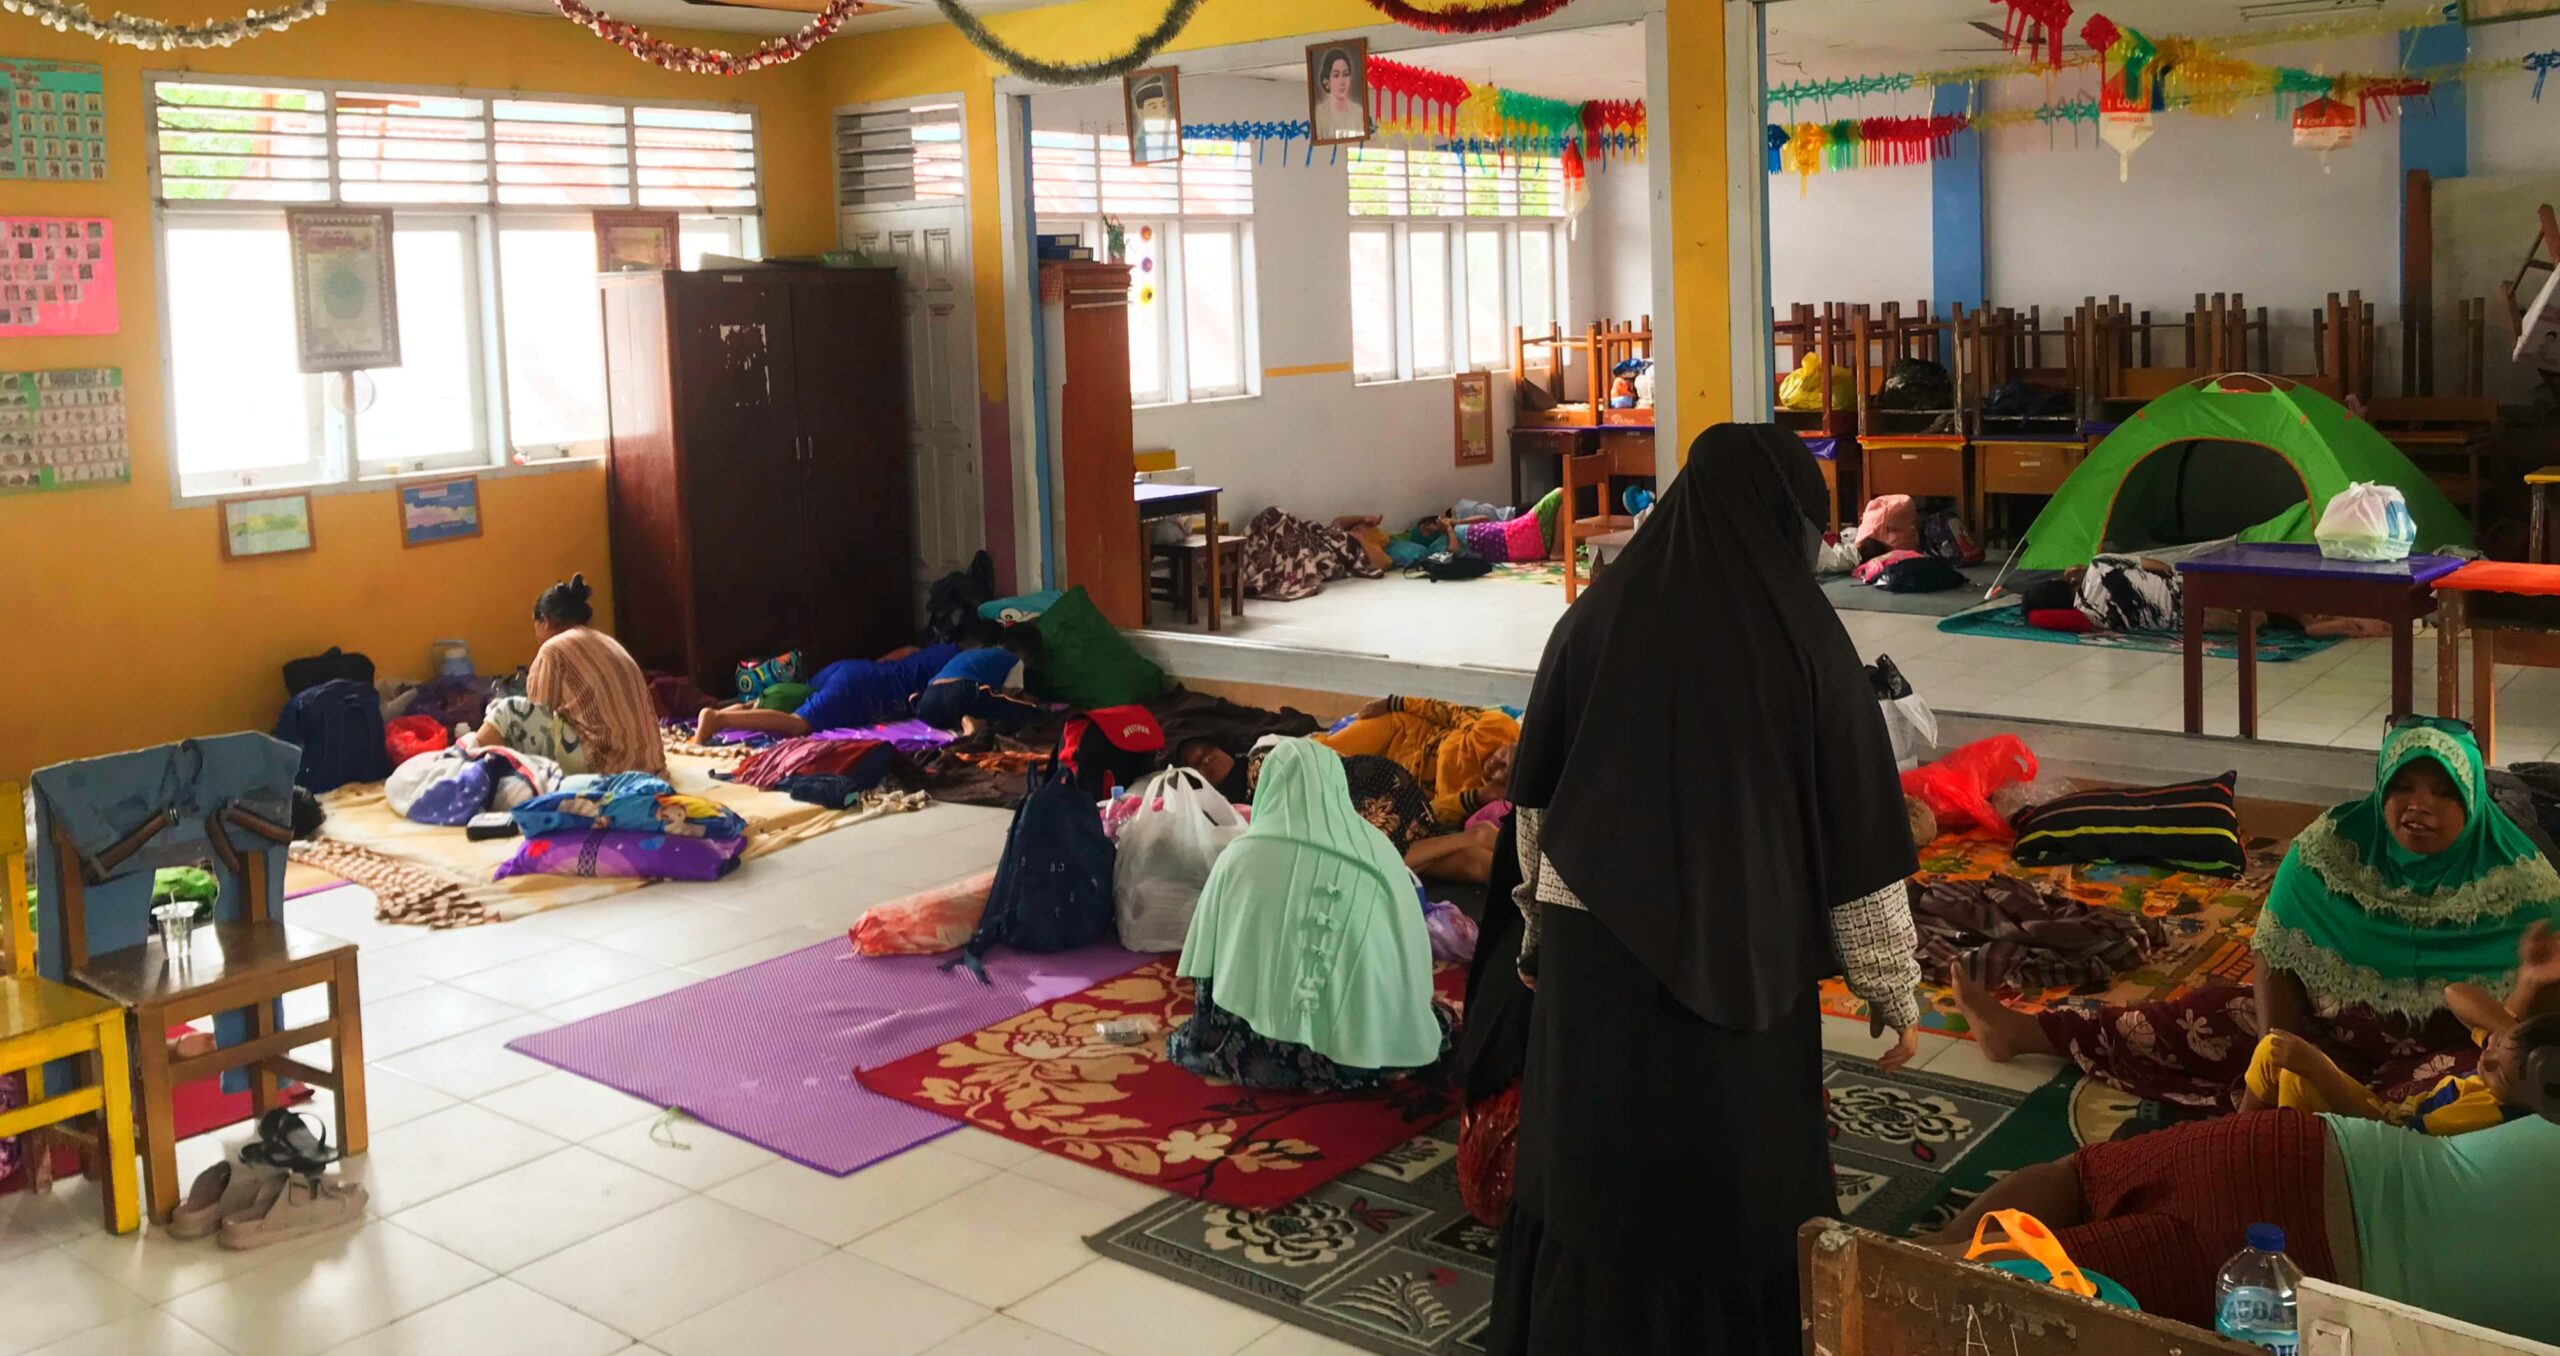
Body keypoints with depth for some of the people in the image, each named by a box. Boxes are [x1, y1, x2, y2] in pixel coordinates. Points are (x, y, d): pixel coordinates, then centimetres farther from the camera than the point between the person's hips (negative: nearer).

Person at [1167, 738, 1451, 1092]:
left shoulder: (1240, 857, 0)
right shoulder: (1379, 852, 0)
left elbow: (1207, 966, 6)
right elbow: (1412, 960, 7)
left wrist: (1204, 1035, 21)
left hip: (1263, 1058, 0)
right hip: (1362, 1052, 1)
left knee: (1186, 1041, 29)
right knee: (1442, 1019, 28)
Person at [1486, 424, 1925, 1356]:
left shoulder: (1595, 616, 0)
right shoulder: (1805, 636, -9)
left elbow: (1534, 797, 7)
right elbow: (1858, 831, -5)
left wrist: (1536, 928, 20)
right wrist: (1894, 989, 5)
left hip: (1594, 943, 3)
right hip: (1738, 960, -3)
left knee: (1590, 1166, 17)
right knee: (1737, 1183, 12)